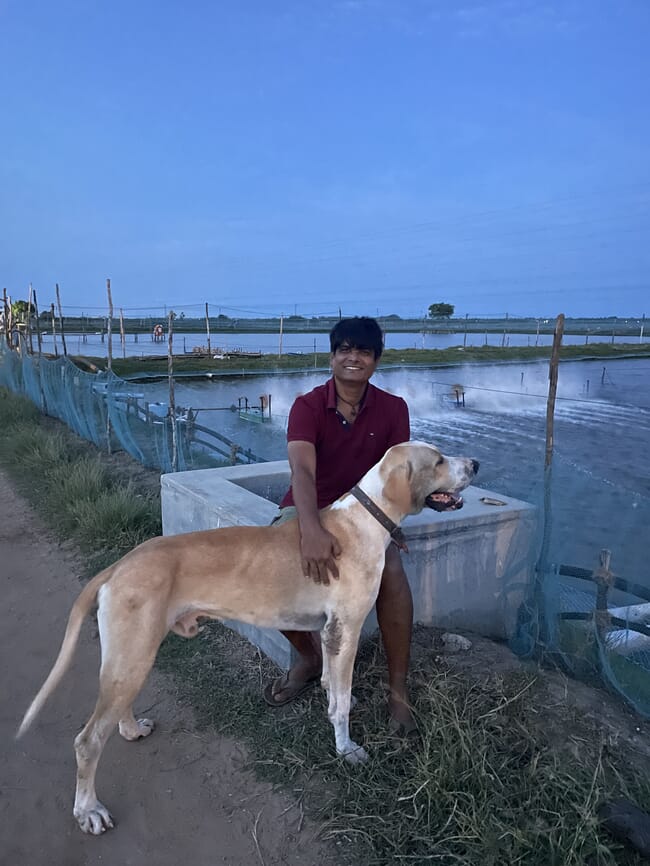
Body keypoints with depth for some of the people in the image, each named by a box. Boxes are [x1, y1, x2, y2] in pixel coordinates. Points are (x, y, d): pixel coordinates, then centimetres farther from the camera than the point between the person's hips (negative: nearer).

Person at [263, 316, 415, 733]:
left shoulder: (393, 409, -6)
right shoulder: (308, 405, -14)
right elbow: (302, 470, -31)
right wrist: (312, 530, -49)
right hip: (309, 510, 0)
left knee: (392, 571, -30)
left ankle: (398, 688, -11)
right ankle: (309, 657, 4)